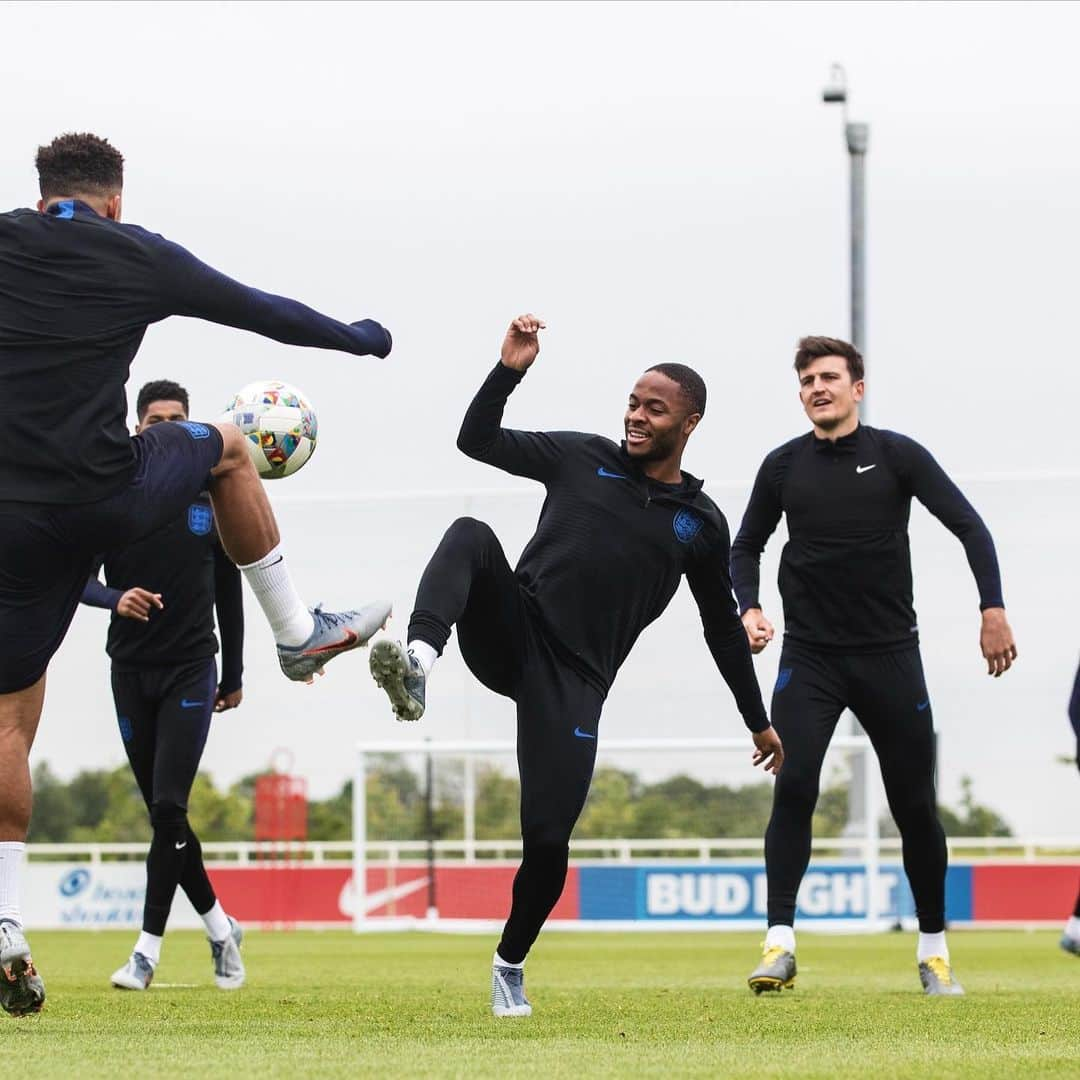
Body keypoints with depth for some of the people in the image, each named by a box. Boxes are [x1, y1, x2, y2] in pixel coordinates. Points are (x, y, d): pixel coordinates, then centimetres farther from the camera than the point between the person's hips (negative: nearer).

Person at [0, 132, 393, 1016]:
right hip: (110, 496, -1)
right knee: (227, 447, 29)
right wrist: (359, 337, 33)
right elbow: (264, 312, 17)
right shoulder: (140, 255, 6)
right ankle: (300, 633, 35)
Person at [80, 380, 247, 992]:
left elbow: (229, 593, 13)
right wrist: (115, 598, -25)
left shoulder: (212, 502, 5)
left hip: (191, 671, -1)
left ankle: (150, 948, -10)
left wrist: (233, 675, 16)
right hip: (132, 669, 1)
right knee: (162, 811, 6)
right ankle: (220, 926, 23)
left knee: (168, 807, -13)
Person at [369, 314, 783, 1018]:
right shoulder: (583, 458, 9)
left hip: (574, 684, 0)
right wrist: (510, 370, -8)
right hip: (513, 637, 0)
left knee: (549, 840, -9)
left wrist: (758, 720, 25)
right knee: (471, 535, -30)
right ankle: (418, 665, -54)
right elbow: (477, 441, 7)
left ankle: (511, 965, 20)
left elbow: (723, 626, 21)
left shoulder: (701, 523, 11)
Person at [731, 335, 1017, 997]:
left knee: (915, 803, 3)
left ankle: (934, 950, 17)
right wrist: (749, 608, -1)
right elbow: (748, 546, 16)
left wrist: (994, 609, -12)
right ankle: (780, 944, -15)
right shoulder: (784, 466, 3)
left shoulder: (897, 456, -2)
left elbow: (969, 526, -2)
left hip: (890, 655, 0)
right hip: (809, 657, 1)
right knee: (795, 788, -17)